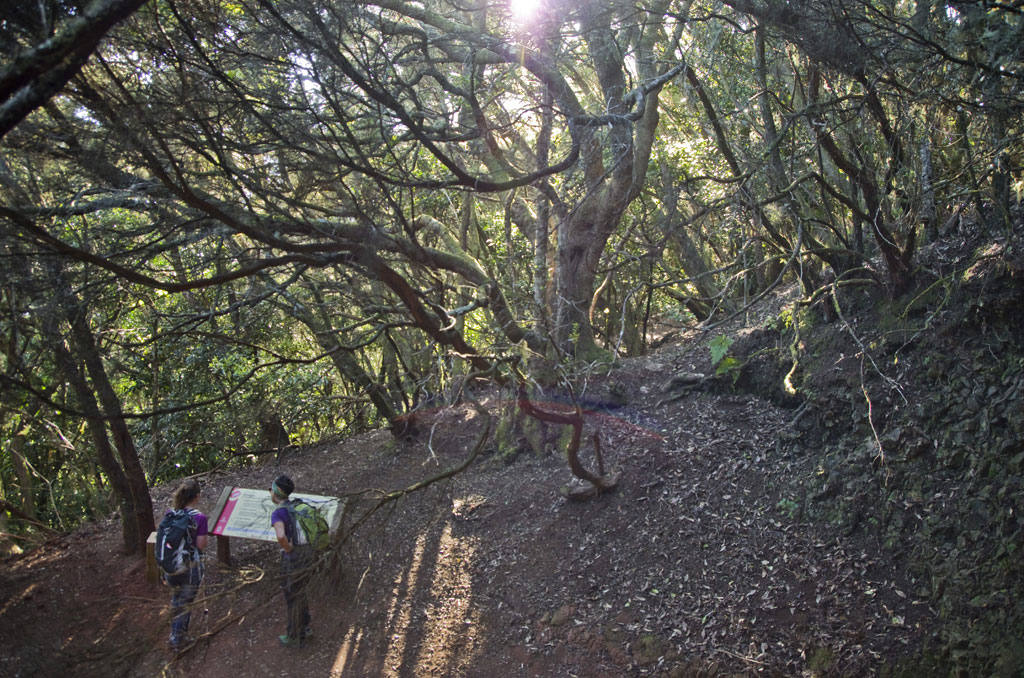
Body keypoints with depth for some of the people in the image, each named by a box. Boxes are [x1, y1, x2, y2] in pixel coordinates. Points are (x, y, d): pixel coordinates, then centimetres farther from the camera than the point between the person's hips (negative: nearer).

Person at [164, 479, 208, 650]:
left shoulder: (170, 513, -6)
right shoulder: (199, 517, -20)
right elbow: (201, 545, -16)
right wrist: (206, 534, 1)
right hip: (190, 565, -5)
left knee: (175, 599, 24)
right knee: (186, 602, 12)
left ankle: (177, 632, 39)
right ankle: (176, 639, 19)